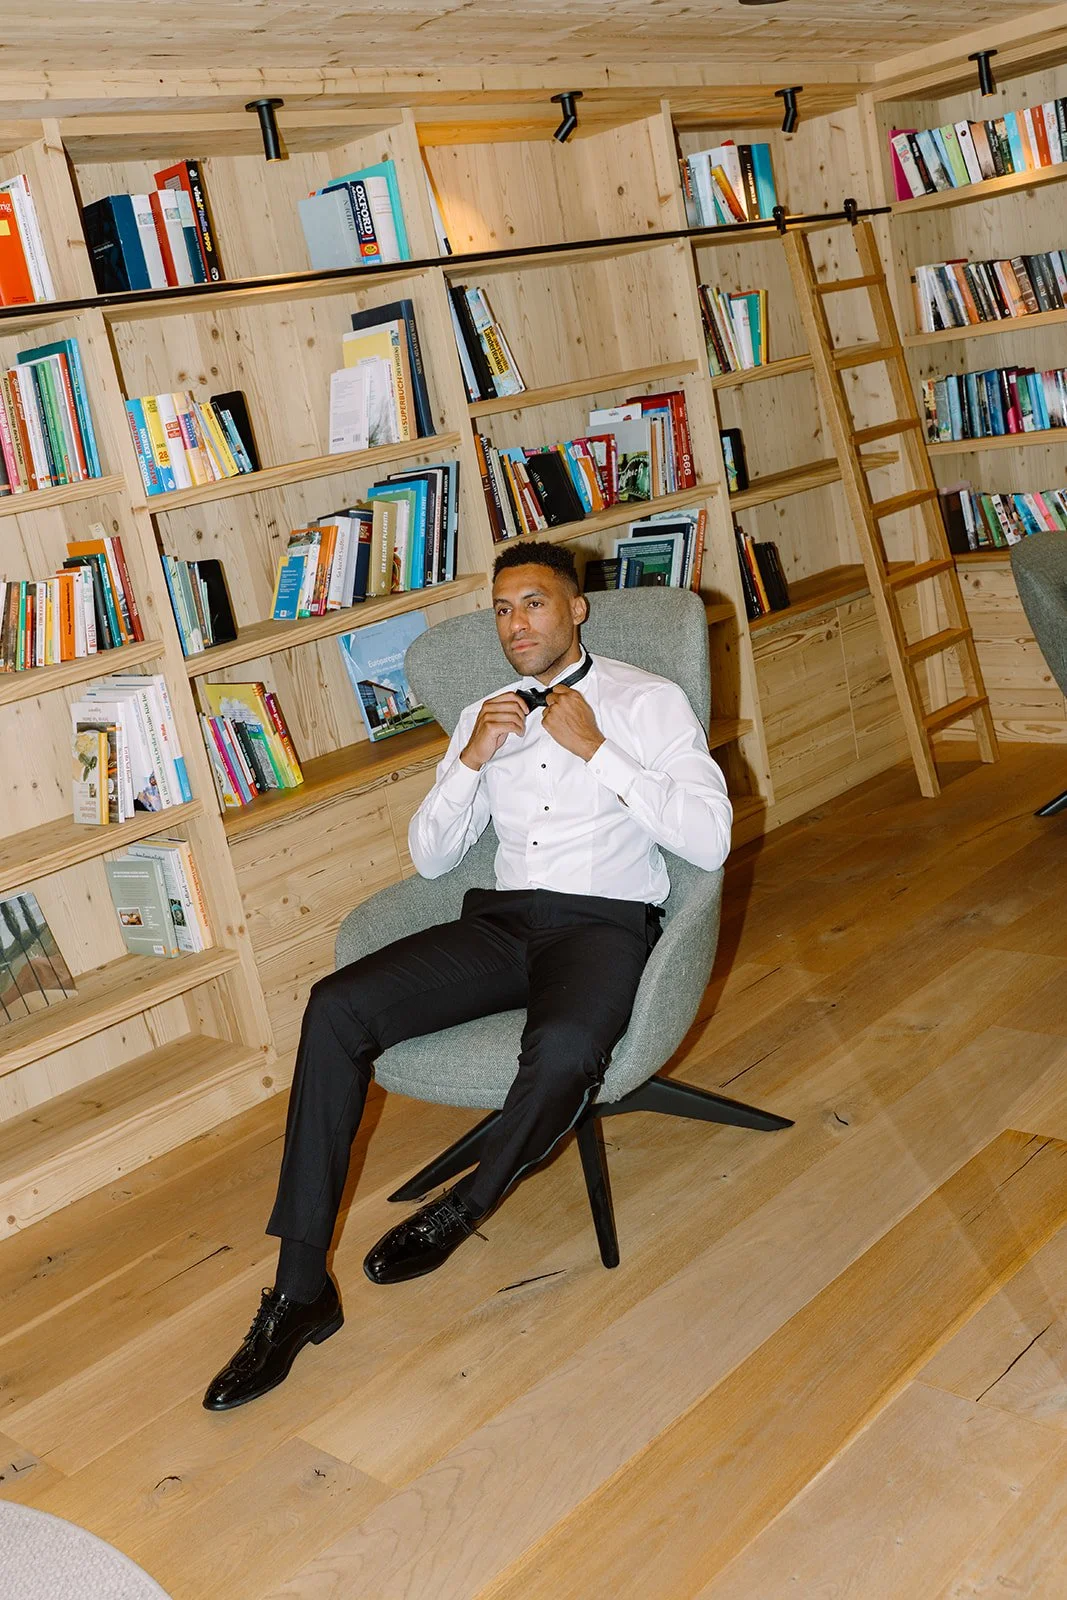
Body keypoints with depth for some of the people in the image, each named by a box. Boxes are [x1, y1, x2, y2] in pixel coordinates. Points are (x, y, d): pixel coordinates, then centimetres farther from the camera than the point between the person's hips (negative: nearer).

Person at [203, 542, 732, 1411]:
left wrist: (595, 750, -11)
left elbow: (710, 839, -7)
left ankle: (462, 1209, -7)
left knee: (564, 1049, -39)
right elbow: (429, 857, 17)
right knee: (336, 1008, -20)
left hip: (604, 921, -4)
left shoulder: (650, 700, 6)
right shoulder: (487, 716, 20)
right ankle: (300, 1290, -16)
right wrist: (471, 761, 1)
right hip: (502, 918, 5)